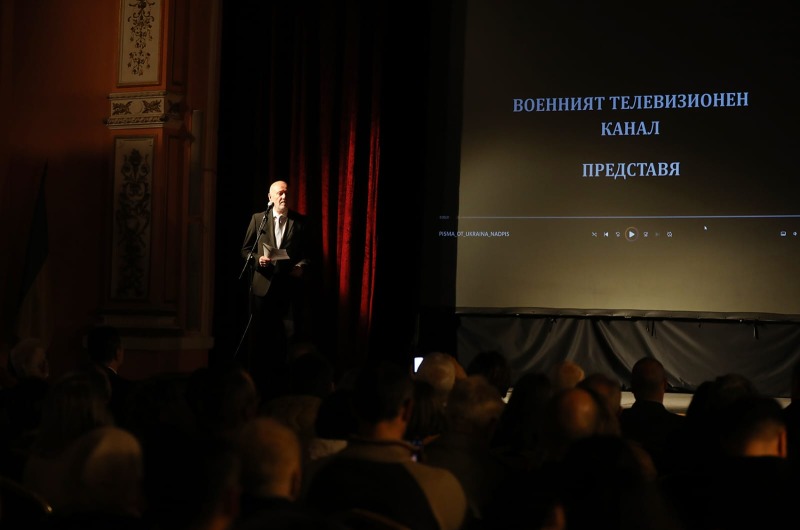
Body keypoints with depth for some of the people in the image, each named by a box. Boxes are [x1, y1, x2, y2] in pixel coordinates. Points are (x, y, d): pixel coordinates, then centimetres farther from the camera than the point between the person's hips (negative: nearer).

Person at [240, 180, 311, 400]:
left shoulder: (300, 222, 8)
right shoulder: (258, 218, 8)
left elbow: (307, 252, 9)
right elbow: (246, 250, 10)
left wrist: (301, 266, -10)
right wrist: (258, 259, -9)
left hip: (289, 286, 0)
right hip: (263, 285, 0)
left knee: (285, 338, -3)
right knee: (259, 337, 3)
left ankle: (280, 383, 2)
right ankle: (256, 383, 9)